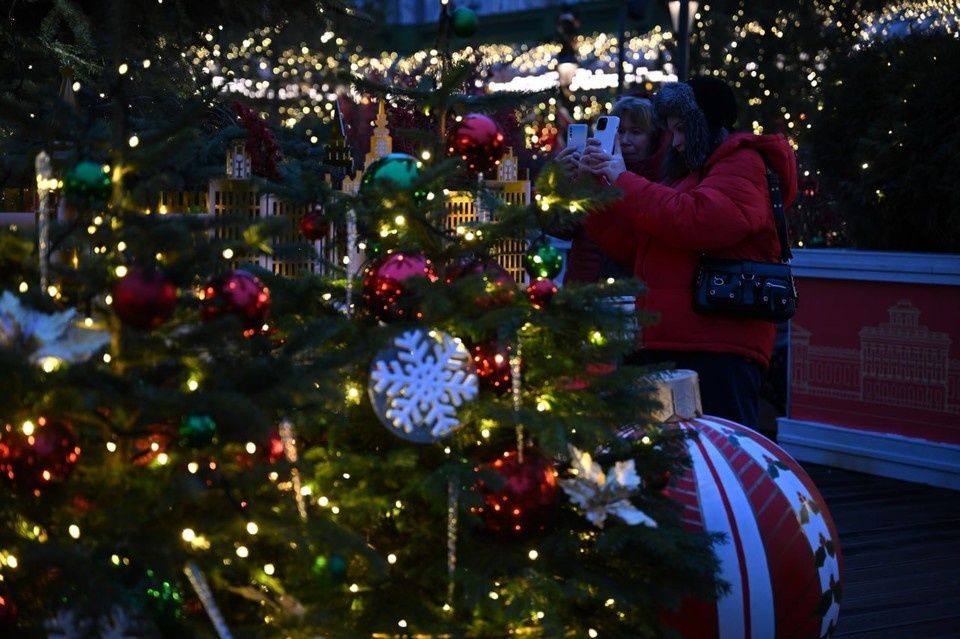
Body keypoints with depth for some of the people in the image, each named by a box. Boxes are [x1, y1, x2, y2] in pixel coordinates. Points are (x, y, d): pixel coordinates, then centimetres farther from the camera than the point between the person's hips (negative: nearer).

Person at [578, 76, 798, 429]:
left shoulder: (743, 166, -2)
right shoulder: (686, 174, 26)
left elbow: (696, 220, -21)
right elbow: (628, 244, 22)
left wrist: (624, 183, -12)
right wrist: (594, 185, 11)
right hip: (663, 347, 10)